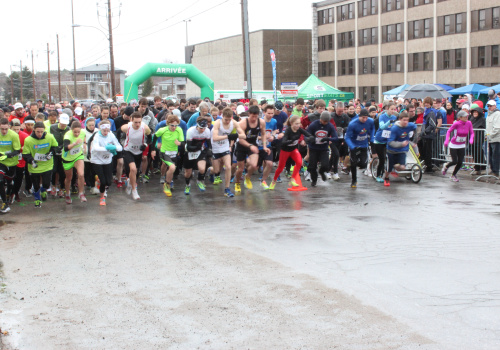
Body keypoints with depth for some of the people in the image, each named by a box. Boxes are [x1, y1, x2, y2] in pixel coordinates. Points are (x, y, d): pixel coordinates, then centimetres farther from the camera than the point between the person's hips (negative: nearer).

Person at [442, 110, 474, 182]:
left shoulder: (469, 123, -9)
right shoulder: (456, 124, -20)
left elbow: (472, 133, -1)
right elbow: (449, 131, -11)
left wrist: (471, 139, -21)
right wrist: (447, 140, -24)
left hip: (462, 146, 4)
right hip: (453, 145, -4)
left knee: (460, 162, 2)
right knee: (455, 161, -6)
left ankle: (453, 175, 26)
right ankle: (446, 166, 29)